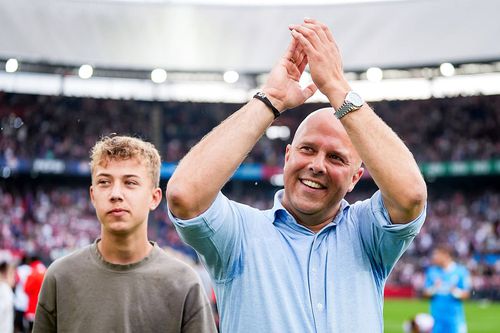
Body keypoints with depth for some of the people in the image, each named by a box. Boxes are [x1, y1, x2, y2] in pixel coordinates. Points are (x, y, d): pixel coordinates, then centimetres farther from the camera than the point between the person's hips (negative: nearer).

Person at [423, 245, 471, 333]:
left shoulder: (461, 271, -1)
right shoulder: (432, 271, 8)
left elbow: (466, 294, -1)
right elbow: (426, 293, 7)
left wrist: (455, 291, -21)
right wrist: (434, 288, -14)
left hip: (455, 317, -2)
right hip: (436, 318, 3)